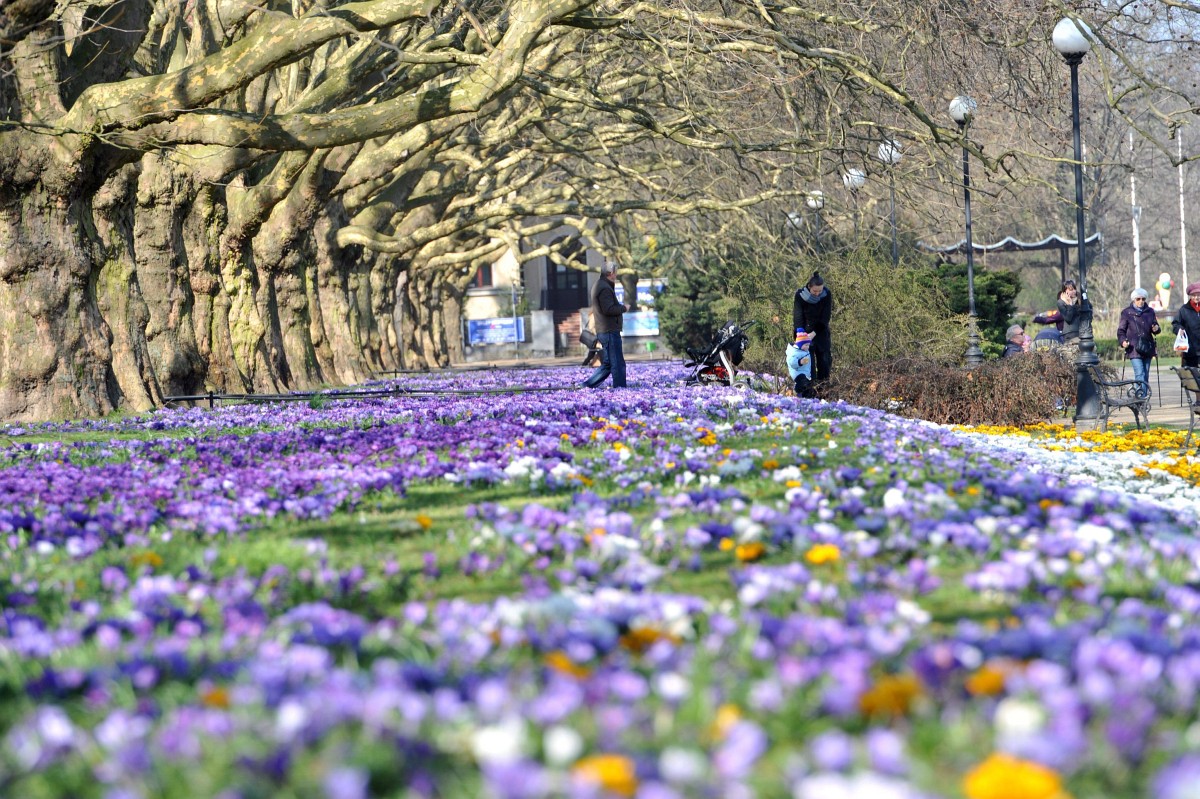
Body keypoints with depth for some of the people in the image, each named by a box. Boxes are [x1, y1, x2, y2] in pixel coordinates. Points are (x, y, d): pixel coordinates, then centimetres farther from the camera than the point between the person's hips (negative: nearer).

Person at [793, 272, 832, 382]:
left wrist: (814, 333, -22)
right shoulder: (800, 296, -17)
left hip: (821, 331, 2)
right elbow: (797, 319, -14)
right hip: (805, 331, -2)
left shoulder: (827, 295, -14)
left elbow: (825, 317, -14)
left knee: (825, 358, 2)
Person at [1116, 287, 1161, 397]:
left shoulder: (1150, 312, 11)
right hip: (1134, 348, -4)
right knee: (1140, 375, -16)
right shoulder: (1127, 313, 2)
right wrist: (1123, 341, -16)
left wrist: (1156, 329, -8)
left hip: (1147, 348, 4)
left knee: (1145, 375, 8)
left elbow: (1155, 327, 16)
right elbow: (1121, 330, 3)